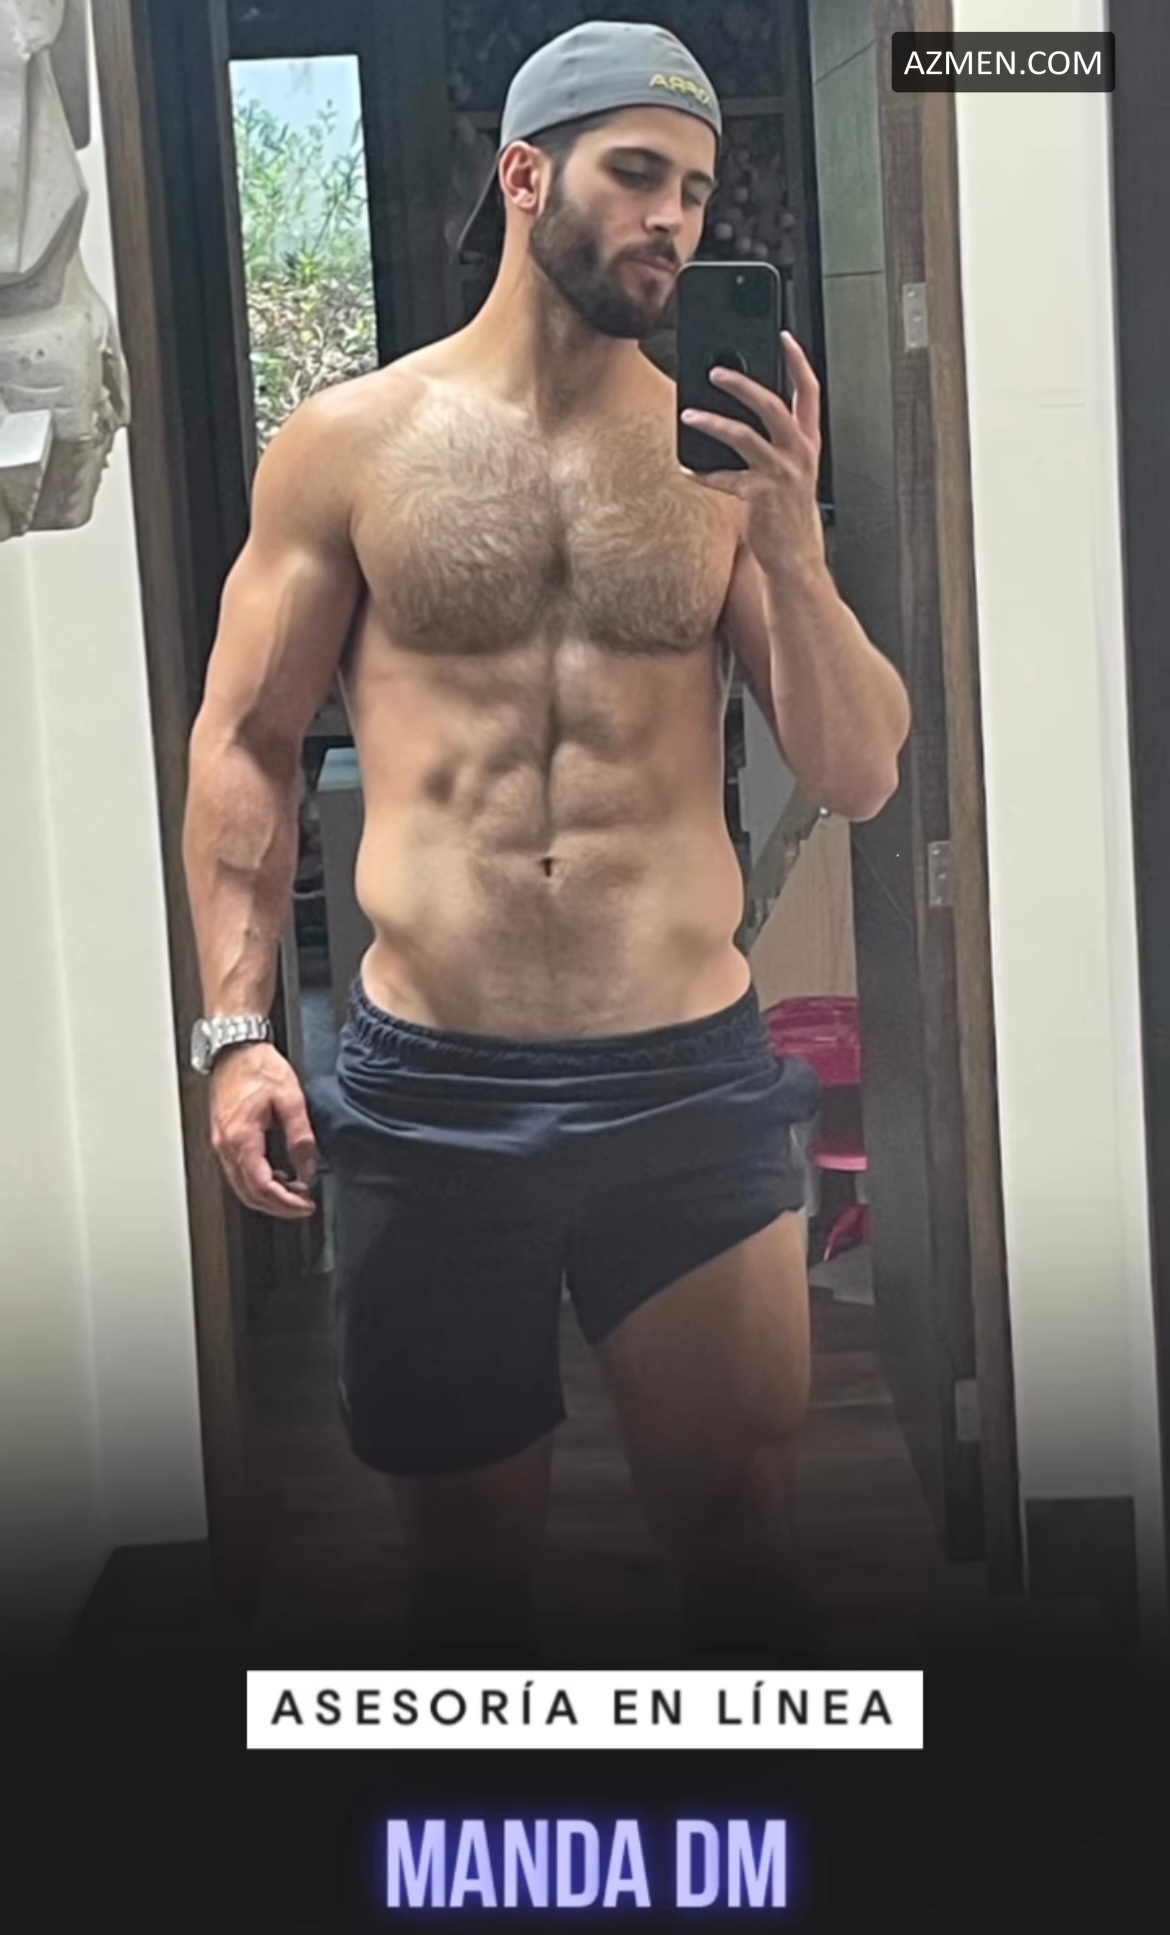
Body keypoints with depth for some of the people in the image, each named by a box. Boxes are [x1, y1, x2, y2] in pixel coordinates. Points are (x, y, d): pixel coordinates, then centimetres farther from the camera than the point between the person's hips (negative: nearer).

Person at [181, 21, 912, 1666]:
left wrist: (791, 547, -12)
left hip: (691, 1082, 1)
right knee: (468, 1551, 14)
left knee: (741, 1528, 8)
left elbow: (861, 780, 4)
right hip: (428, 1092, 0)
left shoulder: (726, 452, 5)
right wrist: (236, 1025, -4)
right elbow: (245, 743, 5)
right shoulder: (350, 444, 2)